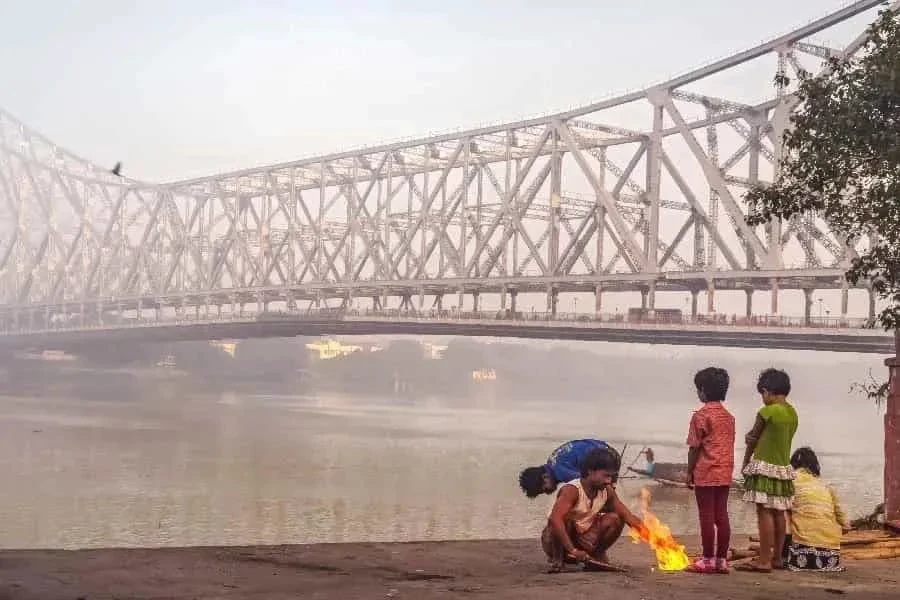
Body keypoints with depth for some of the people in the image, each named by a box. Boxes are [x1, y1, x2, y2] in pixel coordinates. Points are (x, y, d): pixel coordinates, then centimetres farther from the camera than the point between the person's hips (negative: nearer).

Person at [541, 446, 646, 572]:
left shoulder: (607, 491, -4)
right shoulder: (572, 490, -26)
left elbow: (627, 515, -1)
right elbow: (555, 519, -39)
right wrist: (573, 551, -46)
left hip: (583, 540, 6)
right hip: (557, 540, -6)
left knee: (614, 519, -11)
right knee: (566, 516, -35)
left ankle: (596, 556, 6)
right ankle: (557, 559, -16)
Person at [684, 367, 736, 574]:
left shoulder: (701, 415, -9)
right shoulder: (729, 417, 11)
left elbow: (694, 447, -9)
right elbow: (729, 445, 12)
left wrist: (689, 472, -2)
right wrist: (727, 468, 18)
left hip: (705, 472, -6)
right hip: (725, 472, 6)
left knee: (707, 516, -2)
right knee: (721, 515, 7)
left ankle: (708, 560, -1)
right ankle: (722, 559, 9)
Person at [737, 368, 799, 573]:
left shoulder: (767, 412, -13)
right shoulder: (793, 414, 9)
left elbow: (752, 440, -3)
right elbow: (782, 439, 11)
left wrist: (745, 464, 10)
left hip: (765, 467, -8)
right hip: (784, 467, 8)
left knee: (764, 513, -8)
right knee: (779, 513, 12)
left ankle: (764, 561, -10)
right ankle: (777, 558, 19)